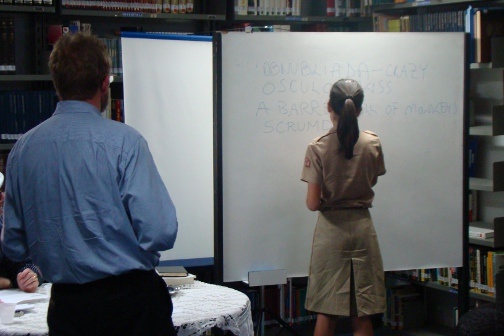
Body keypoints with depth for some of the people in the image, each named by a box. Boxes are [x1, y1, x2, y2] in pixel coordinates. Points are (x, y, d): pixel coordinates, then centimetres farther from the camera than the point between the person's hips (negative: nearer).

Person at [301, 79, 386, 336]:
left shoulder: (317, 148, -12)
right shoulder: (372, 144, -4)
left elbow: (312, 203, -12)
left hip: (330, 229, -2)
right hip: (362, 227, 2)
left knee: (326, 312, 7)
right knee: (362, 314, 9)